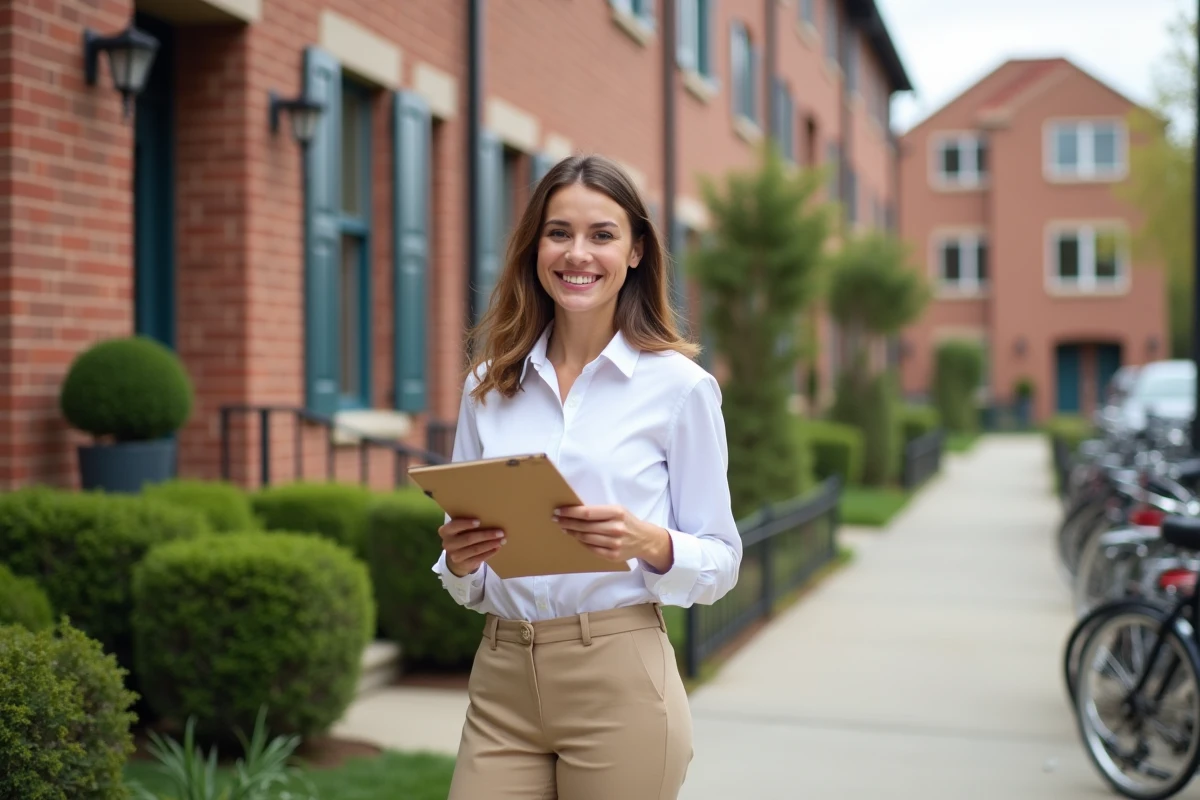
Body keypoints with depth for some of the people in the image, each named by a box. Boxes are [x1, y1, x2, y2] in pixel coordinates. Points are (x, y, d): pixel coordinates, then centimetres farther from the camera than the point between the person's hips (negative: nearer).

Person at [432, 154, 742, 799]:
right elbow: (467, 585, 13)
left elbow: (720, 560, -1)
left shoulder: (679, 384, -4)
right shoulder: (488, 385, 7)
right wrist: (460, 560, -9)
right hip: (501, 680, 3)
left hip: (620, 682, -3)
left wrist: (649, 544, -20)